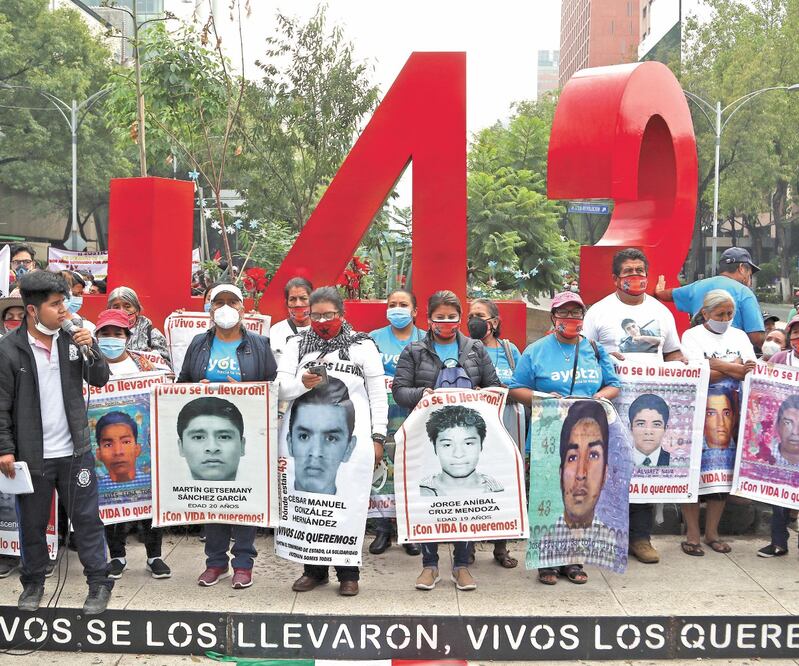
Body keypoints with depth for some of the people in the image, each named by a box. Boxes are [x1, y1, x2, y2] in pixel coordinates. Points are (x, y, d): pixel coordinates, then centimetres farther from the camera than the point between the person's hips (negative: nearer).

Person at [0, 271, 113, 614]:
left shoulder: (71, 339, 1)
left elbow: (100, 380, 4)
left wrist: (90, 348, -13)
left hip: (75, 450, 2)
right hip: (32, 454, -1)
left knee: (86, 518, 6)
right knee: (32, 523, 13)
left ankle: (99, 583, 16)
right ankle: (33, 584, 30)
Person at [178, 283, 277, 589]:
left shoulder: (259, 345, 6)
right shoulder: (199, 344, 13)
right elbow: (182, 382, 16)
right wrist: (196, 389, -5)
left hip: (246, 432, -2)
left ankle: (243, 563, 9)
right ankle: (215, 561, 18)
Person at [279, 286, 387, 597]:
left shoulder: (363, 346, 6)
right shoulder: (297, 345, 12)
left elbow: (378, 395, 6)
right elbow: (281, 389, 6)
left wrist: (378, 437, 1)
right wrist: (302, 383, -15)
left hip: (350, 437, -2)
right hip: (306, 437, 2)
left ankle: (348, 574, 12)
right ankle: (314, 570, 19)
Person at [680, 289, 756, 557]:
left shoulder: (739, 336, 15)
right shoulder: (692, 336, 1)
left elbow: (753, 371, 3)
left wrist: (718, 365, -11)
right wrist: (736, 368, -7)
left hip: (728, 412, 4)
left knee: (722, 471, 4)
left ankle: (712, 532, 16)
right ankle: (692, 535, 3)